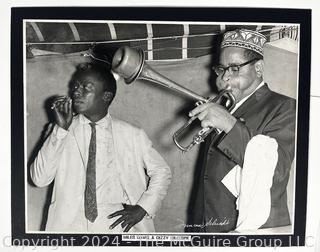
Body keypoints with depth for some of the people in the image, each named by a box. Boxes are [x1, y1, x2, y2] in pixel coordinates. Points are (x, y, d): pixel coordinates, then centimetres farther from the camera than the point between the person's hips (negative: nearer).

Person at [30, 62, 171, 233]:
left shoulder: (132, 135, 5)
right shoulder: (61, 132, 7)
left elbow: (162, 172, 12)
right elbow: (39, 179, -3)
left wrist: (143, 208, 0)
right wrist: (61, 129, -9)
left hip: (117, 224, 0)